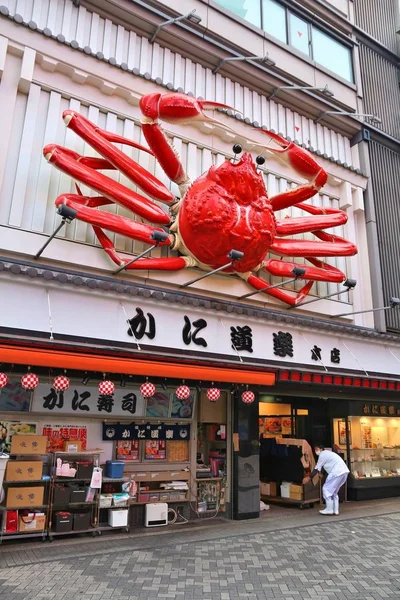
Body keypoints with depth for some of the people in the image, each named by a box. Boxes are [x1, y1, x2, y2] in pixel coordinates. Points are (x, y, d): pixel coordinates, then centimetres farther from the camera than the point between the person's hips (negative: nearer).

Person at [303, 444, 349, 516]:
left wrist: (308, 478, 2)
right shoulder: (327, 453, 24)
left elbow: (317, 469, -3)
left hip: (337, 472, -10)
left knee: (327, 490, 0)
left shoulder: (322, 455, -4)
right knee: (333, 491, 18)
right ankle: (335, 510, 17)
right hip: (344, 472, 10)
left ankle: (329, 510, 3)